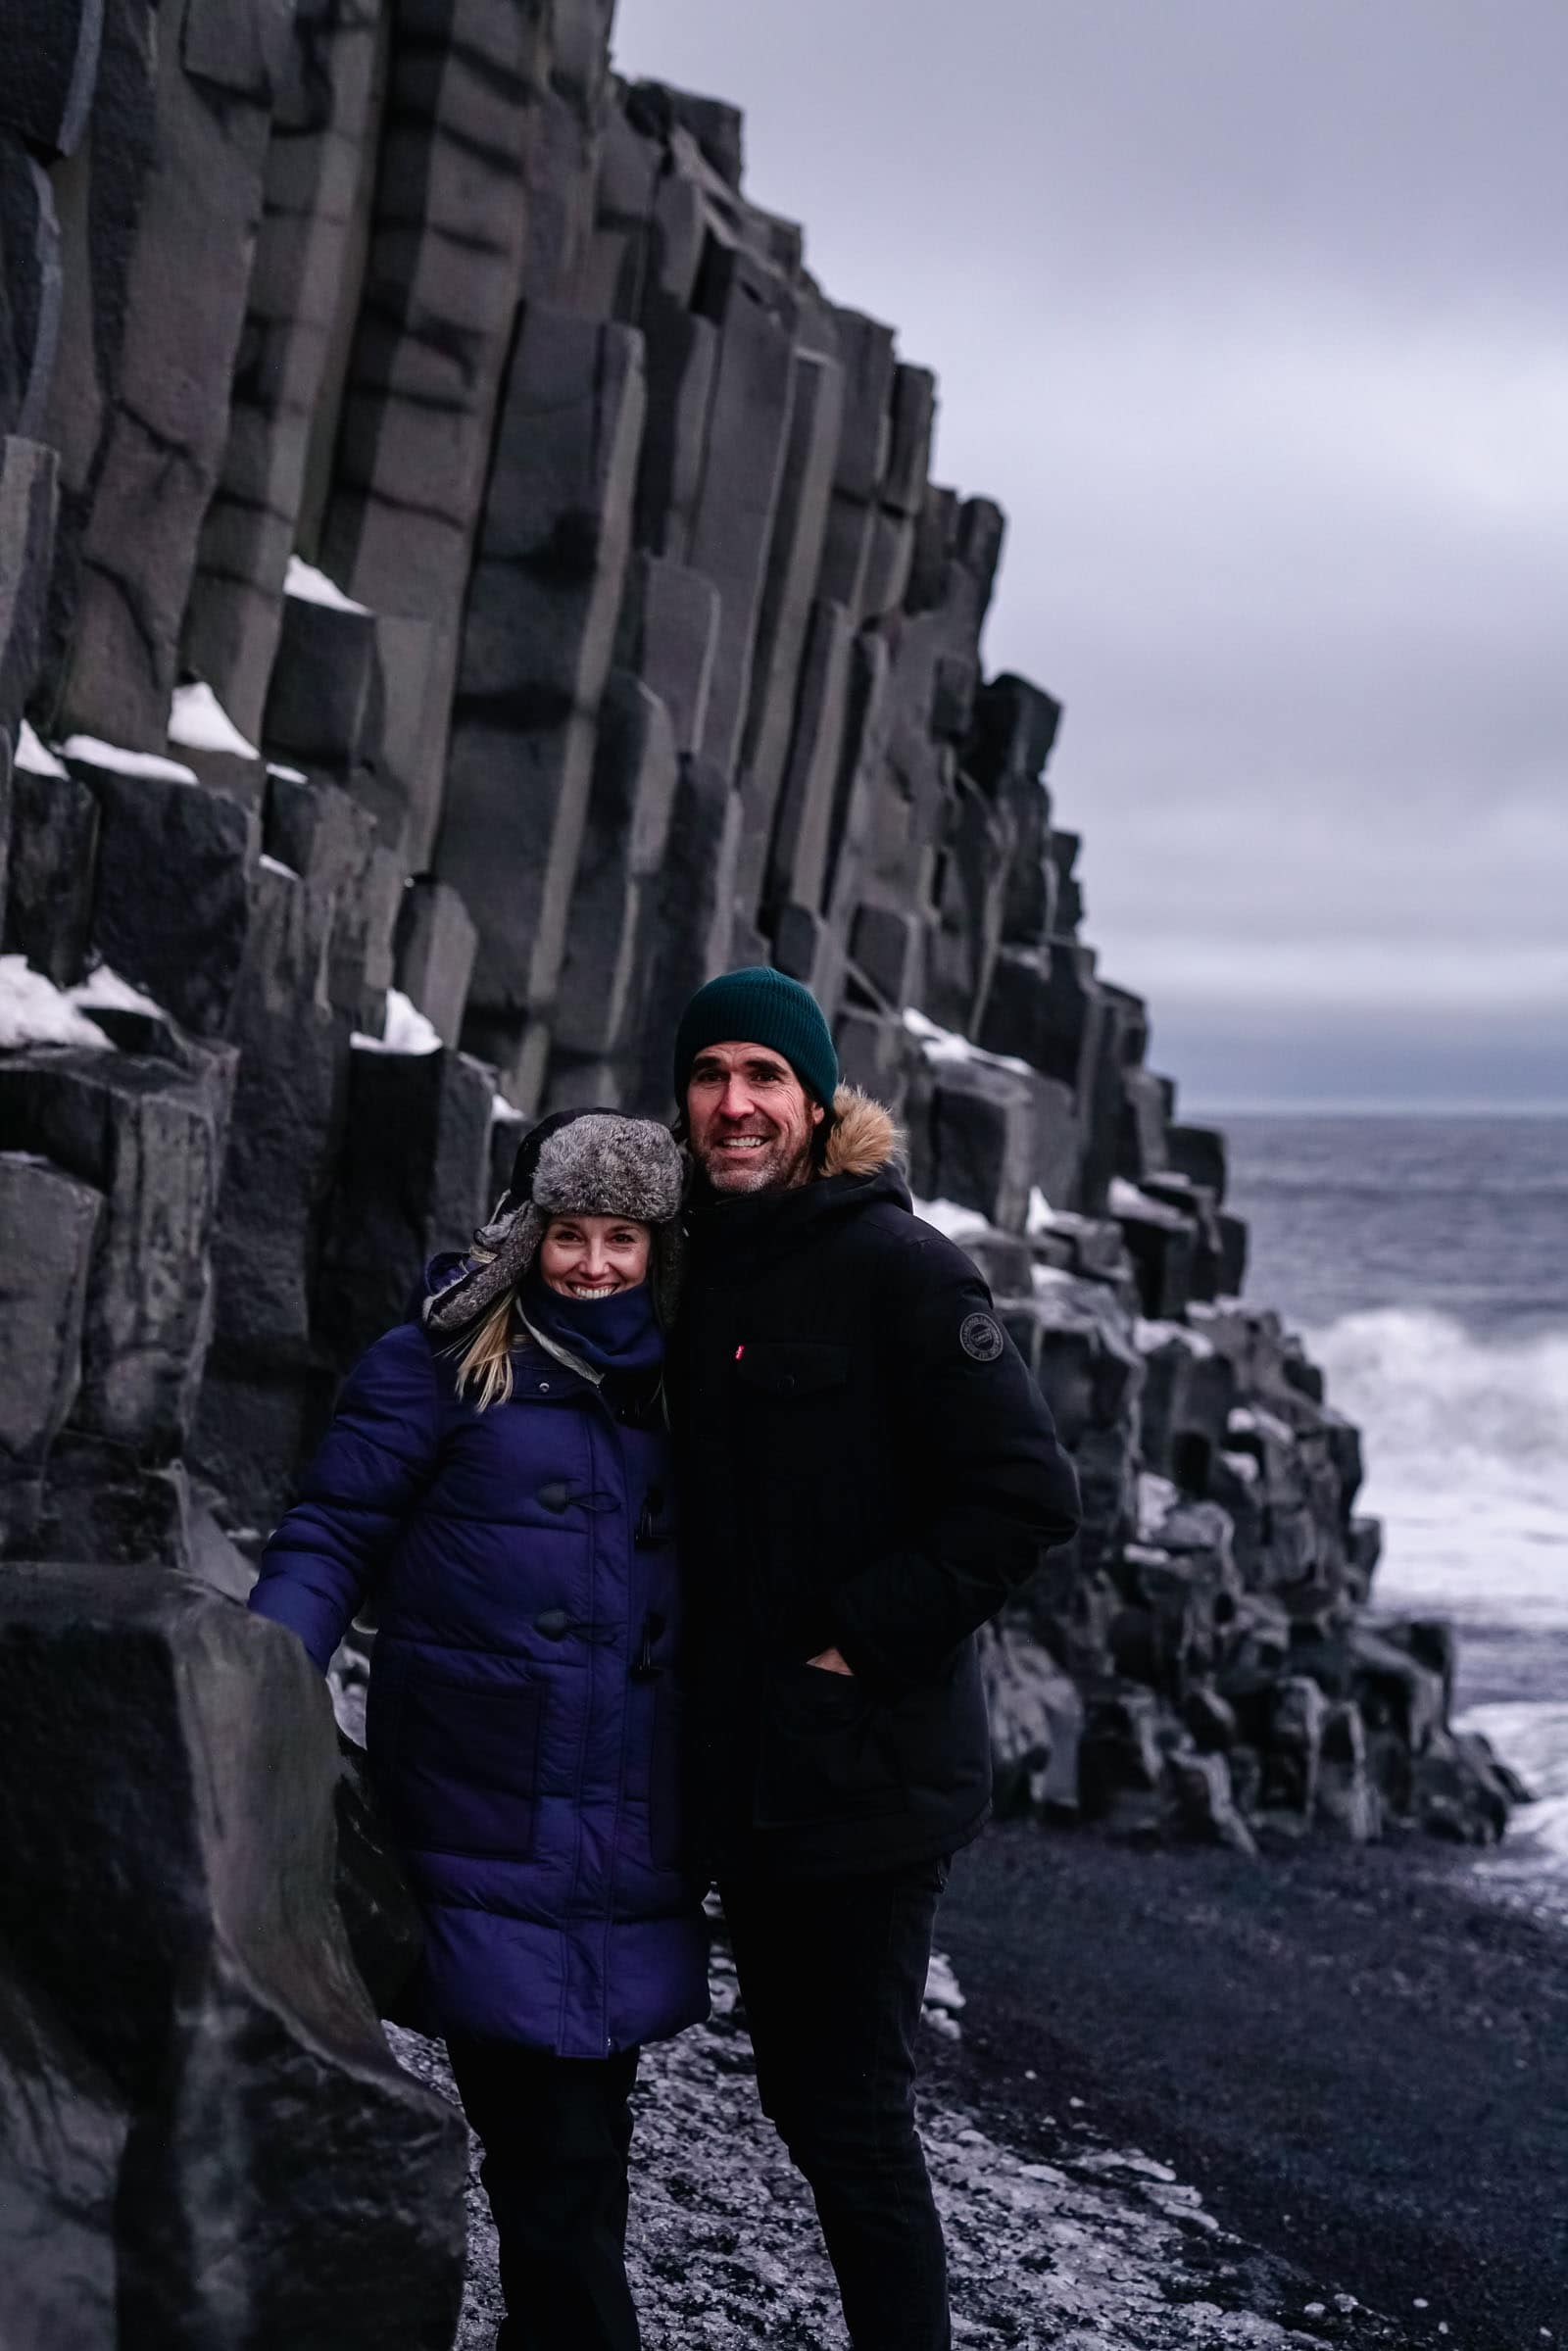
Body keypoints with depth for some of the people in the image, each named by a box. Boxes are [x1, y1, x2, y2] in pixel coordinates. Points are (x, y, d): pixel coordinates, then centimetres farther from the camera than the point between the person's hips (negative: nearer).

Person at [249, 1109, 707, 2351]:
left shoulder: (672, 1386, 13)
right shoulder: (447, 1361, -2)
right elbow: (333, 1538, -5)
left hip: (631, 1822, 5)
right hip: (492, 1820, -5)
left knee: (584, 2125, 9)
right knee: (551, 2146, -6)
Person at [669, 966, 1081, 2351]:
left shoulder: (896, 1266, -13)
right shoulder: (701, 1270, 10)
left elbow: (1029, 1494, -18)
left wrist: (866, 1640, -17)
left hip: (869, 1769, -8)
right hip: (744, 1769, 8)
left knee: (854, 2114, -3)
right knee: (799, 2093, 16)